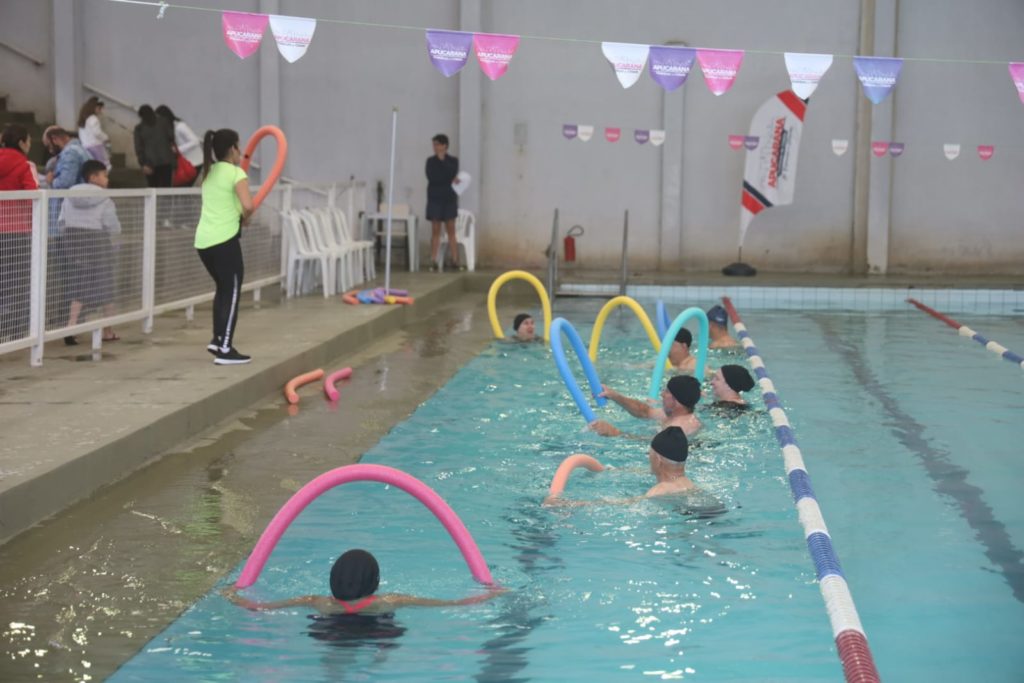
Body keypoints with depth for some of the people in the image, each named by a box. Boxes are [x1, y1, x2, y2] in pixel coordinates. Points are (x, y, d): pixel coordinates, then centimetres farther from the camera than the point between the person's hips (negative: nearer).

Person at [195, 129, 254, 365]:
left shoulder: (209, 173, 15)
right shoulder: (236, 173, -7)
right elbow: (248, 206, -20)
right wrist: (244, 218, -2)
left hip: (203, 241, 8)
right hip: (224, 240, -8)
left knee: (223, 288, 24)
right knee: (232, 292, 1)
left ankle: (217, 340, 27)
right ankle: (225, 350, -1)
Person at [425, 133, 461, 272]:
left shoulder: (453, 161, 5)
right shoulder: (431, 161, 4)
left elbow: (451, 174, -14)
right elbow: (432, 177, -9)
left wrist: (442, 160, -8)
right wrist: (450, 180, -10)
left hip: (449, 198, 0)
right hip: (435, 198, 0)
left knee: (451, 230, 1)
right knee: (435, 231, -1)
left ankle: (455, 261, 1)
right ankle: (433, 262, -2)